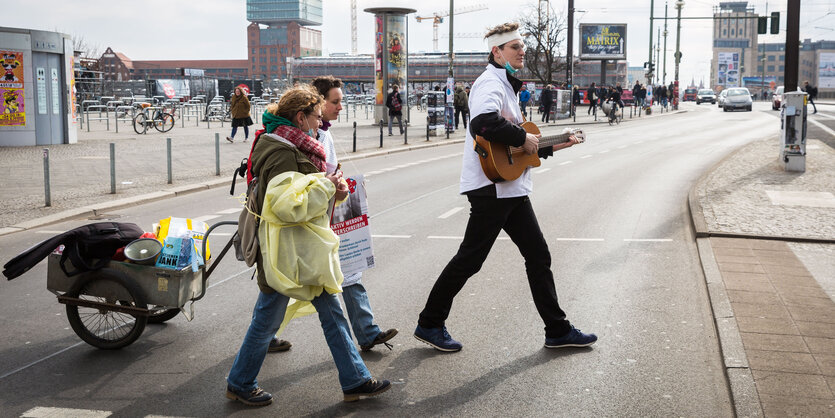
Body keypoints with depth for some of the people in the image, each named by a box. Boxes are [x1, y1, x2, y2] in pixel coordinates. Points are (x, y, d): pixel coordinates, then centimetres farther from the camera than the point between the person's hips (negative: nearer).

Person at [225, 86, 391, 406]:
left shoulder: (296, 148, 13)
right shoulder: (282, 154, -20)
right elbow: (288, 204, -30)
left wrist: (334, 190, 2)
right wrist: (326, 184, -19)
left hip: (306, 253, 10)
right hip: (285, 255, -10)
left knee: (332, 313, 11)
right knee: (266, 321, 5)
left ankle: (355, 381, 17)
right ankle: (239, 384, 23)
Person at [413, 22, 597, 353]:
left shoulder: (506, 84, 21)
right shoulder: (491, 82, -11)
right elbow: (482, 124, -34)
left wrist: (551, 146, 21)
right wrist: (523, 138, -22)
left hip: (511, 188, 10)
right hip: (492, 186, -10)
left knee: (538, 256, 10)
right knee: (470, 258, -3)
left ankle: (558, 331, 17)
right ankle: (429, 324, 11)